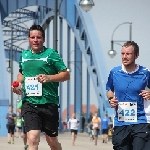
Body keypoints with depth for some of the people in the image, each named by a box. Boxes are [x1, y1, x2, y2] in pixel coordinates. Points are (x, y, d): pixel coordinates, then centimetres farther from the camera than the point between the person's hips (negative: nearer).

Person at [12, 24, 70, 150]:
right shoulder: (24, 55, 12)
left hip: (49, 103, -2)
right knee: (33, 140, -15)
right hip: (29, 103, 2)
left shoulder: (51, 54, -2)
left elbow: (66, 75, -3)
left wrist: (49, 77, -17)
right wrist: (18, 83, 9)